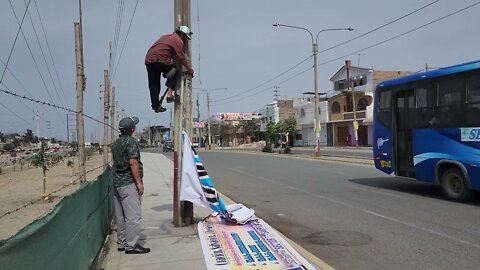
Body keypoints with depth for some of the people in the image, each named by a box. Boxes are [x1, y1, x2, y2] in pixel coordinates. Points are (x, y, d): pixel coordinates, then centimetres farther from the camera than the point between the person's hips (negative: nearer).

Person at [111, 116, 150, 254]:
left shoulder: (116, 143, 15)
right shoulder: (131, 142, -13)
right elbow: (133, 163, -19)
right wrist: (139, 182, -16)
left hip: (117, 183, 9)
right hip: (129, 183, -9)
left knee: (120, 216, 13)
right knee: (133, 215, -5)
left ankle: (121, 243, 21)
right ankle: (131, 245, -2)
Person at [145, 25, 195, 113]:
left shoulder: (167, 37, 28)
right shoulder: (178, 41, -1)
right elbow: (181, 57, -5)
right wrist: (189, 69, 3)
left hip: (148, 60, 8)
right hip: (160, 60, -8)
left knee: (153, 85, 9)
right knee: (174, 74, 11)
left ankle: (156, 106, 11)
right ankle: (170, 94, -3)